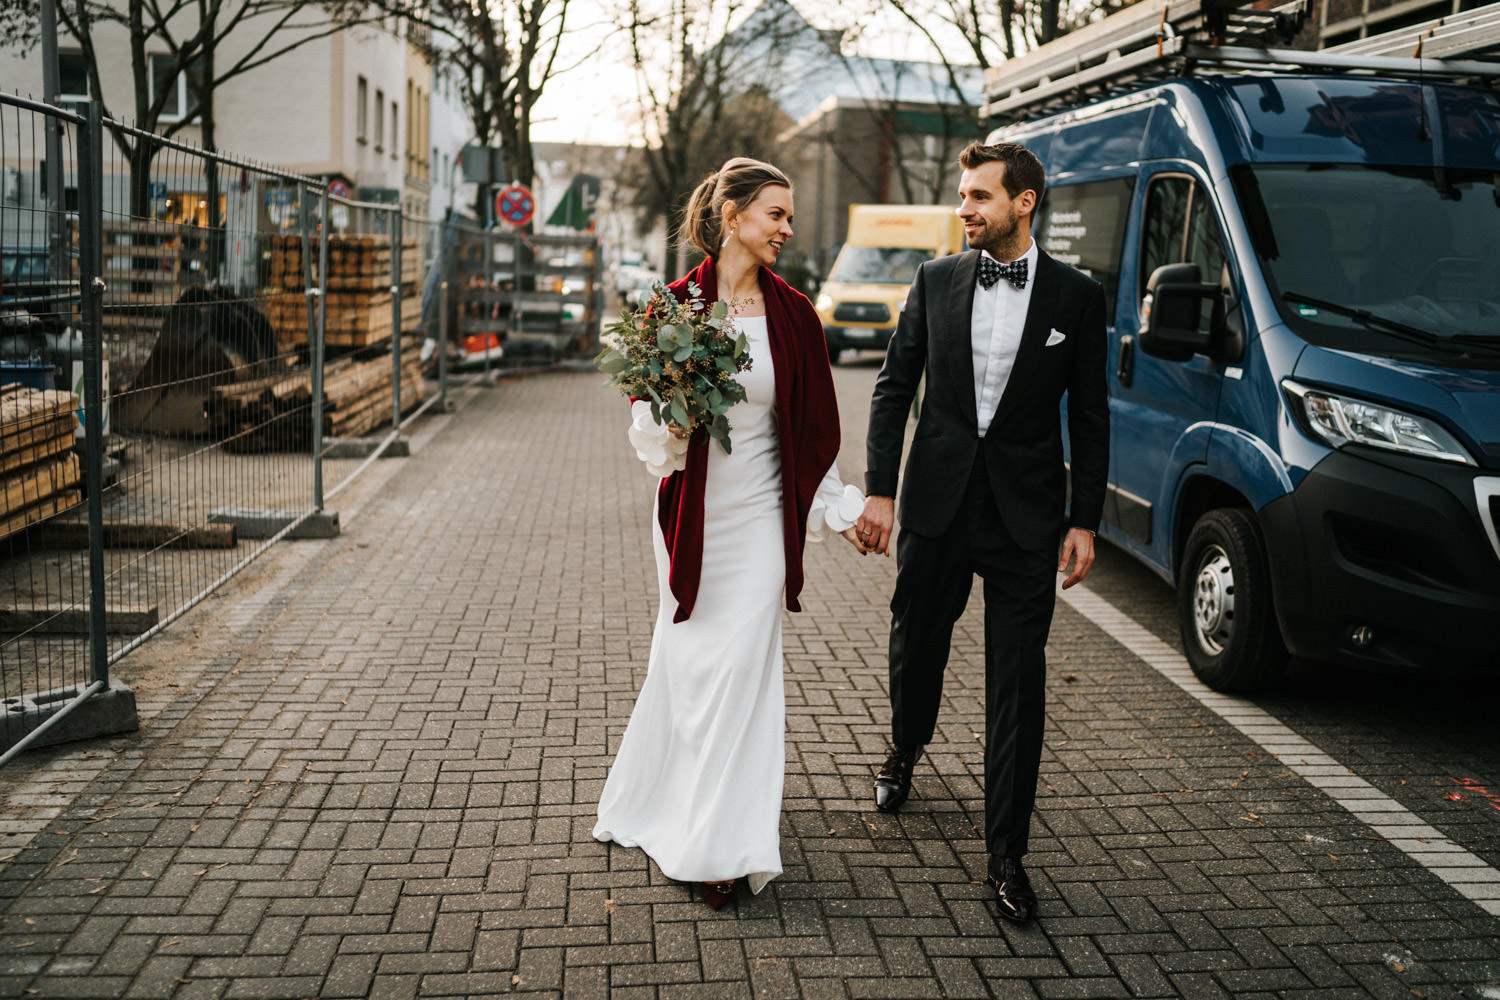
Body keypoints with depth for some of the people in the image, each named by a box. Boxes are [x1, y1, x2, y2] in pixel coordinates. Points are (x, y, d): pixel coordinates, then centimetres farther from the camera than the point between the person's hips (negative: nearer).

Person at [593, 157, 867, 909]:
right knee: (688, 664, 8)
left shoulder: (791, 312, 1)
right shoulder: (676, 304, -4)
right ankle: (657, 807, 30)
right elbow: (648, 417, 1)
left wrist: (838, 506, 11)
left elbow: (813, 424, 8)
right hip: (692, 509, -1)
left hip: (760, 513, 1)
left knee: (741, 667, 0)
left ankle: (720, 847, 11)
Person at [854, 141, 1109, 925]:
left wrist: (1085, 521, -1)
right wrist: (879, 489, -3)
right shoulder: (935, 281, 3)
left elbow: (1089, 418, 2)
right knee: (916, 646, 17)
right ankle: (905, 751, 49)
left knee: (1017, 685, 0)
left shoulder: (1076, 296, -1)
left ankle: (1006, 854, 10)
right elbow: (894, 387, 4)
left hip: (1025, 515, -2)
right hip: (936, 505, 2)